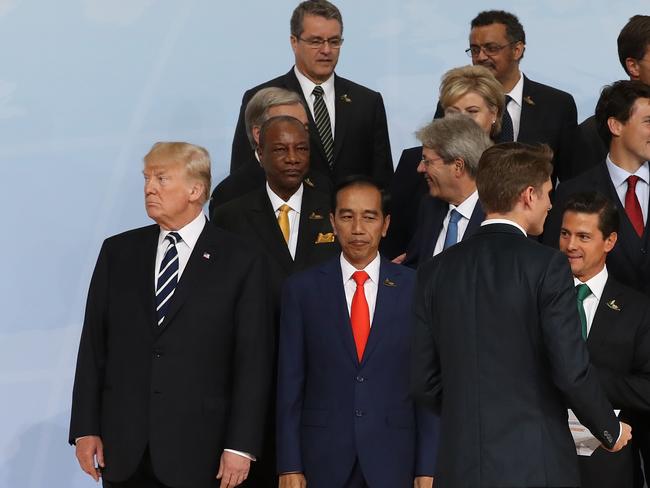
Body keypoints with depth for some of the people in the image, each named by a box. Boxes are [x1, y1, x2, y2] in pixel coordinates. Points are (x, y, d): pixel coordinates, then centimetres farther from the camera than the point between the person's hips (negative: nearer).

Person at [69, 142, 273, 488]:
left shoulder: (241, 262, 0)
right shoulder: (118, 252, 9)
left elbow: (253, 360, -3)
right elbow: (94, 345, 9)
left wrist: (241, 446, -8)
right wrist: (85, 429, 2)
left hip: (196, 451, -3)